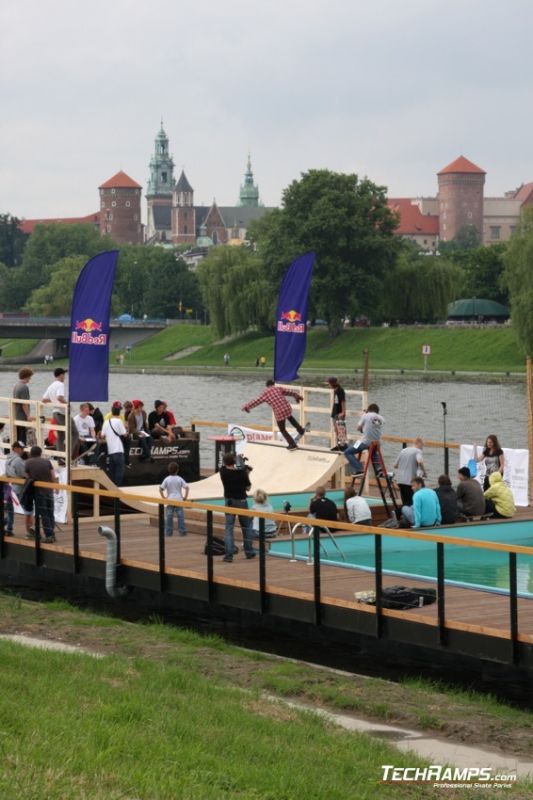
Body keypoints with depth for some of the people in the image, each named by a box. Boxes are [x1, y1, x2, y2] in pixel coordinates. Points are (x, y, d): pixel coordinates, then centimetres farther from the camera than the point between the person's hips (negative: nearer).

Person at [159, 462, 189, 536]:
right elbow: (186, 487, -4)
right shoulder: (179, 479, -1)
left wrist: (164, 498, 1)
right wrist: (185, 497, 3)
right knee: (180, 516, 3)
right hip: (178, 499, 0)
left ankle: (168, 532, 4)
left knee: (169, 516, 3)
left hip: (170, 500, 0)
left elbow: (161, 489, -7)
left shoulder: (167, 479, -2)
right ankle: (182, 531, 3)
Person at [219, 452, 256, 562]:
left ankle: (228, 555, -8)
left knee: (228, 528, 0)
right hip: (241, 501, -1)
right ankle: (249, 552, 21)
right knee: (246, 527, 15)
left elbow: (224, 465, 16)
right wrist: (247, 474, 5)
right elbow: (248, 487, -3)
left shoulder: (223, 472, -9)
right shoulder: (242, 472, -13)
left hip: (229, 501, 1)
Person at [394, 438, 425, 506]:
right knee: (410, 502, -3)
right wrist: (423, 471, -9)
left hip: (400, 479, 6)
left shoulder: (403, 450, 16)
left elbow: (395, 466, 18)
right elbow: (419, 461, -24)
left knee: (404, 502, 11)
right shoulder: (418, 451, -3)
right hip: (410, 480, -6)